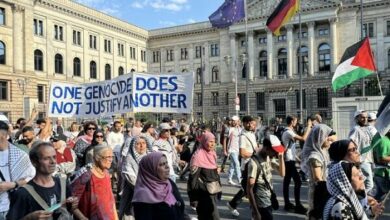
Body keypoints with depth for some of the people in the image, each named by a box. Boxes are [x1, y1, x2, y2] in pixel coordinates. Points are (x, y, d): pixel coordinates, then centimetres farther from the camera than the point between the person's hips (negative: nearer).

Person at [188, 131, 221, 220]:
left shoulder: (212, 153, 8)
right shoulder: (199, 155, -16)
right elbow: (193, 175, -18)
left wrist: (219, 187, 19)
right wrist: (193, 196, -18)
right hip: (204, 192, -7)